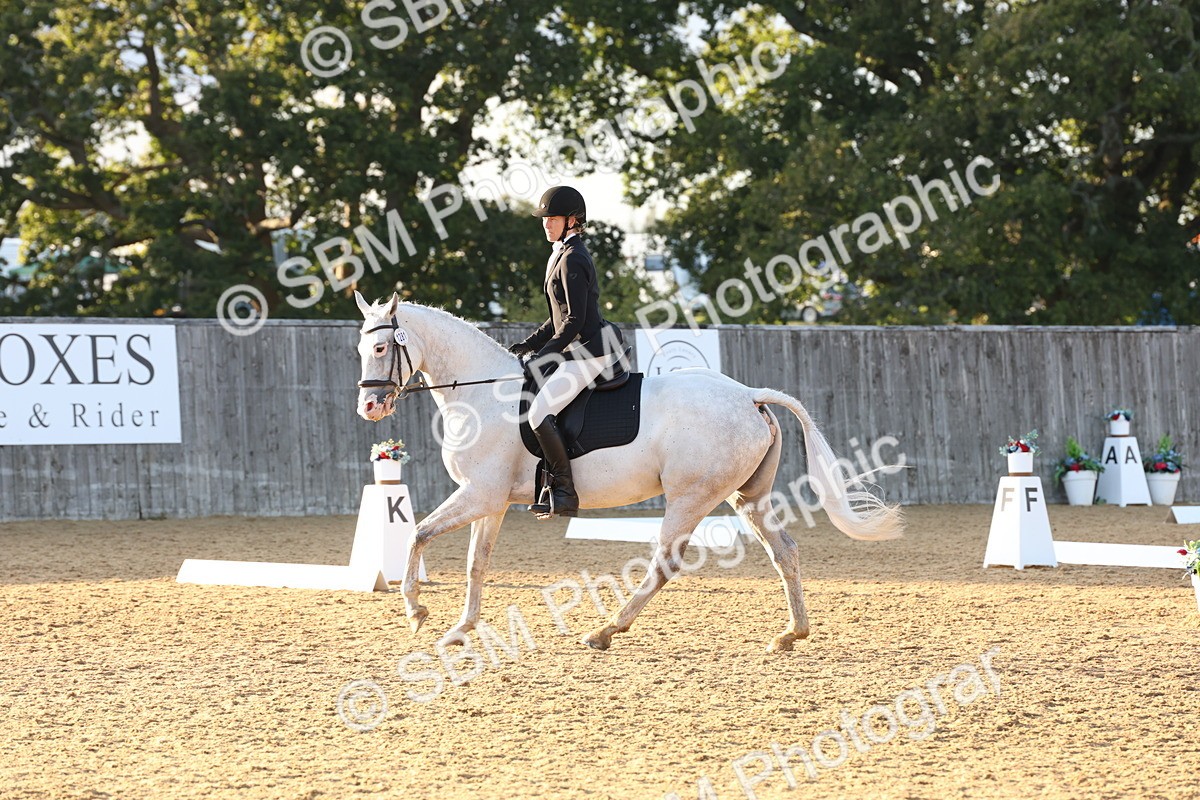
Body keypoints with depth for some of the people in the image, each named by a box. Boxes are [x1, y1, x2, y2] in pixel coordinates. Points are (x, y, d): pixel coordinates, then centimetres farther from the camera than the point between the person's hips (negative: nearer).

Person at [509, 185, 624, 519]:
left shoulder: (573, 260, -14)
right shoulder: (560, 256, 18)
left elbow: (574, 320, -19)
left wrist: (543, 354, -18)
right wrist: (528, 346, 15)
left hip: (590, 351, -11)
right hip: (577, 350, 11)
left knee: (539, 413, -21)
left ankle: (565, 494, -19)